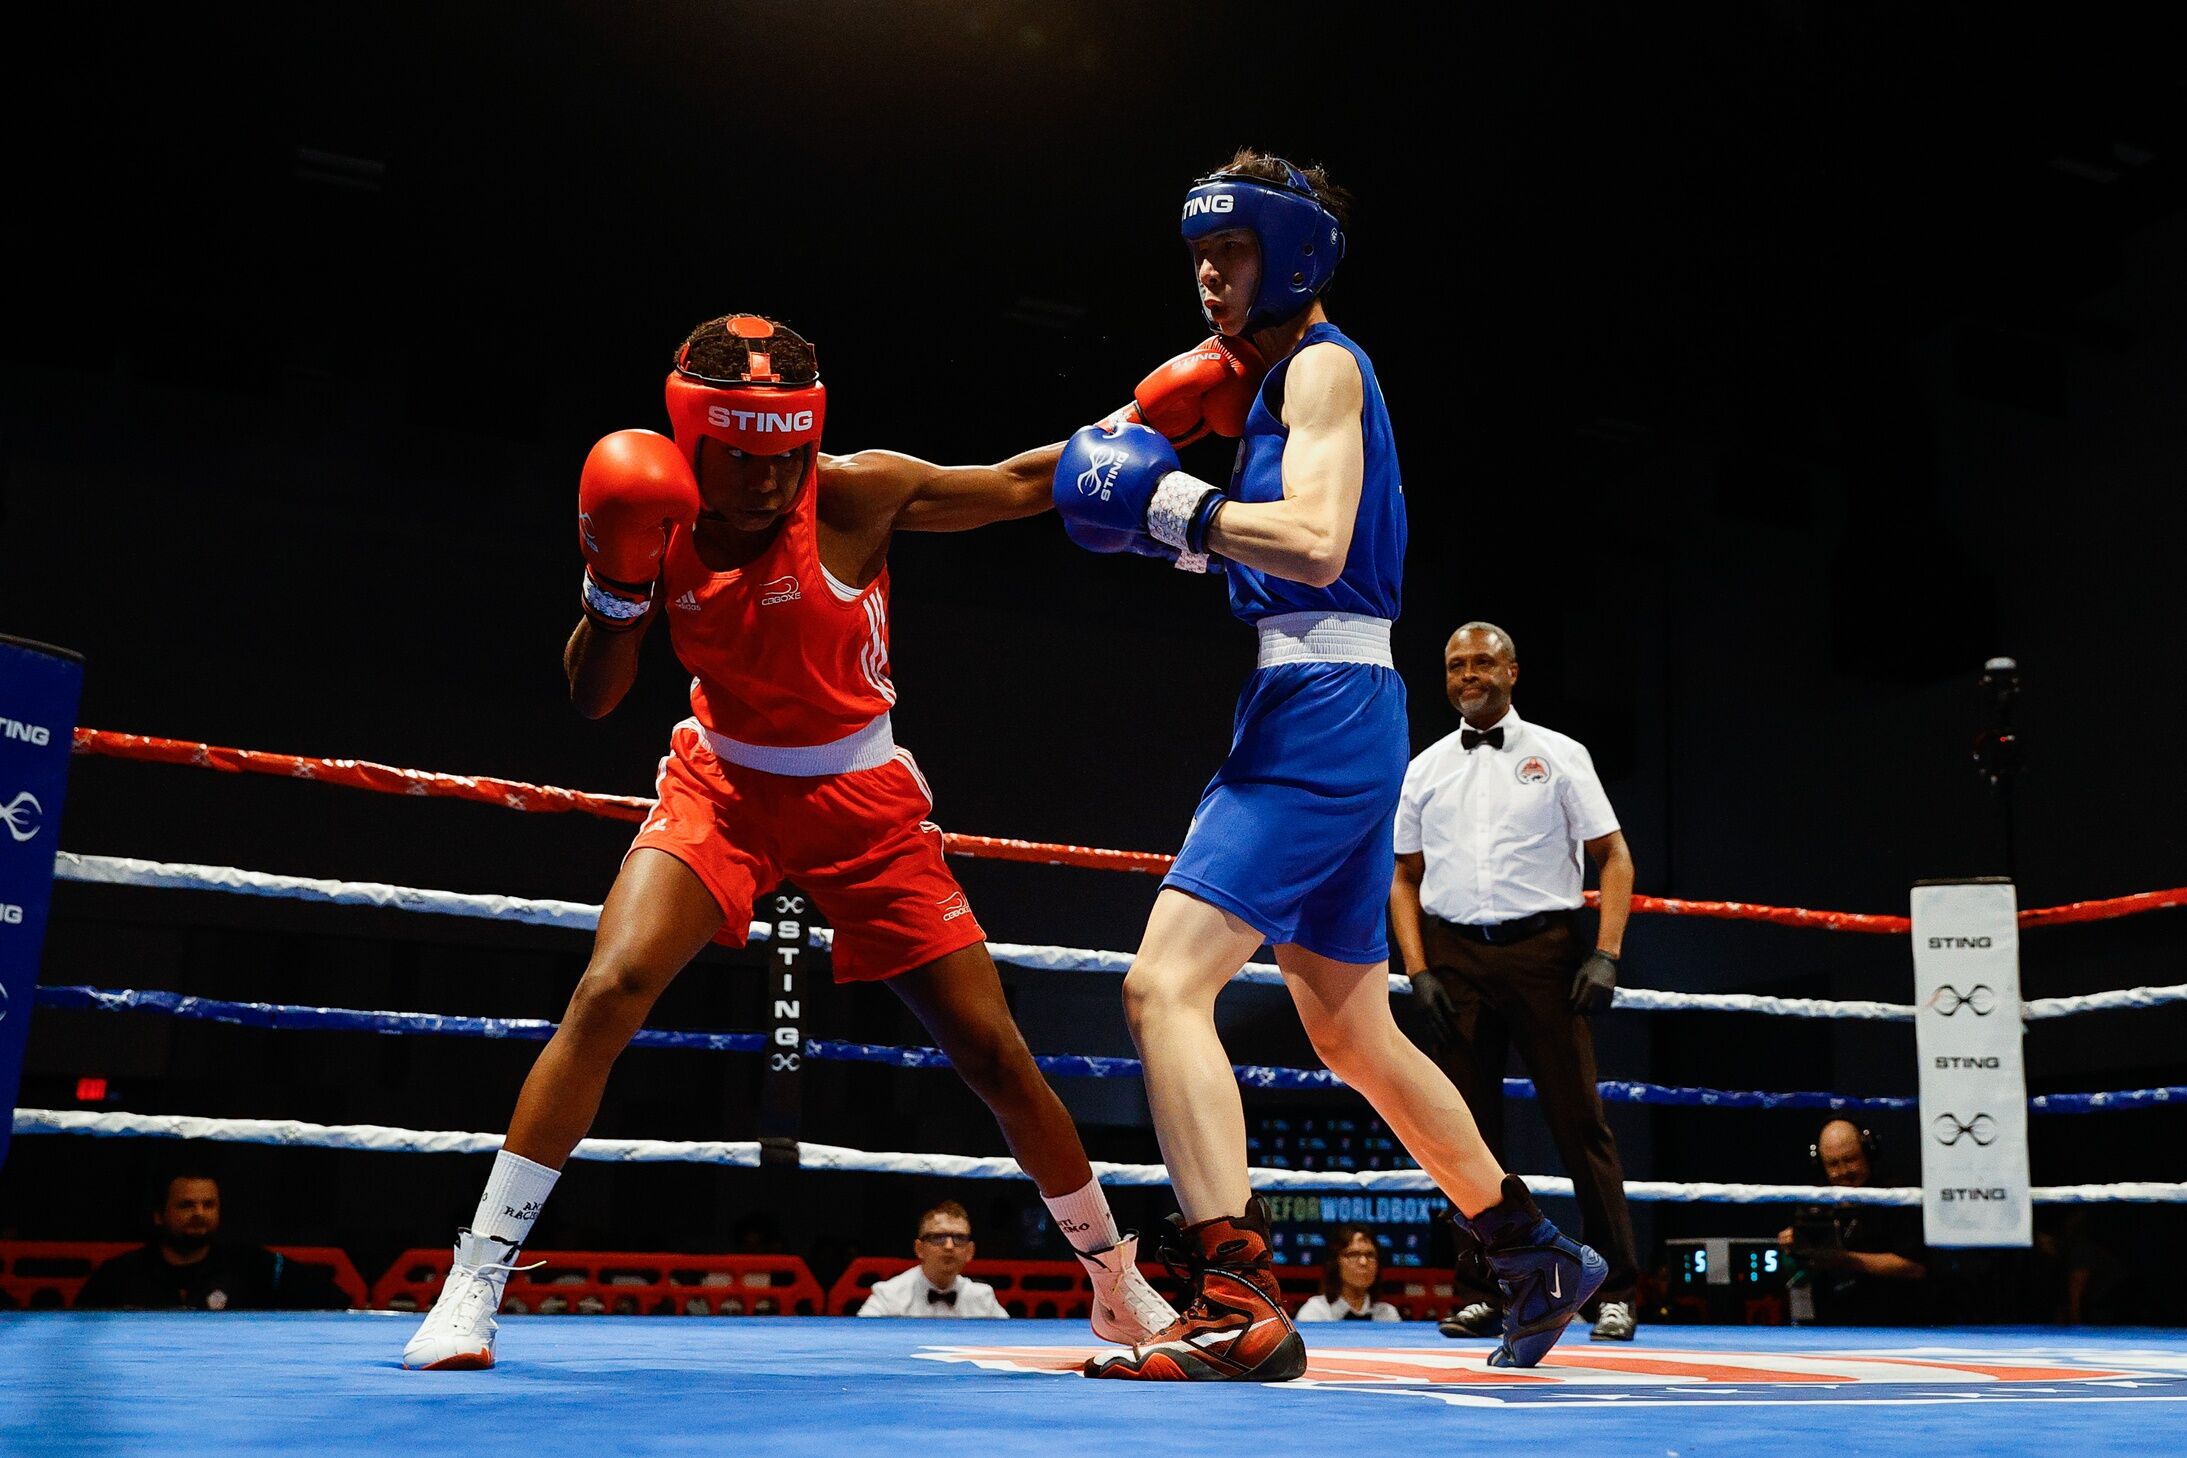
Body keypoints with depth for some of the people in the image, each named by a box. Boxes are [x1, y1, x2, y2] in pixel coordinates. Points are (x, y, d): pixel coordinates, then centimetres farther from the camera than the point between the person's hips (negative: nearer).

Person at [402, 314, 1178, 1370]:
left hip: (864, 800, -1)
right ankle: (473, 1283, -10)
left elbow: (1019, 484, -11)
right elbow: (594, 698, -6)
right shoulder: (662, 525, -11)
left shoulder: (855, 495, -18)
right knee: (607, 990, -22)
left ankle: (1115, 1276, 23)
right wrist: (615, 590, -24)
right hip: (721, 783, 1)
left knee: (992, 1052, 0)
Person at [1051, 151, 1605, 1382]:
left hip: (1324, 708, -10)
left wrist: (1174, 502, -16)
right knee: (1356, 1036, 18)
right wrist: (1174, 520, 11)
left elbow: (1316, 543, -21)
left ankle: (1241, 1304, -23)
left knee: (1166, 985, -19)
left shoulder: (1323, 363, -6)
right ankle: (1539, 1257, 30)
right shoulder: (1280, 378, 21)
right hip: (1326, 718, 10)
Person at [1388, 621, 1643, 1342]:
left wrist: (1605, 954, -8)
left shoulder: (1558, 755, 7)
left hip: (1545, 950, -3)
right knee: (1470, 1127, 3)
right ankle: (1487, 1291, 11)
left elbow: (1613, 855, 4)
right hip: (1454, 955, 3)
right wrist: (1418, 972, 3)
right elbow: (1405, 879, 16)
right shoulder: (1425, 769, 15)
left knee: (1580, 1120, -5)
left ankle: (1615, 1291, 3)